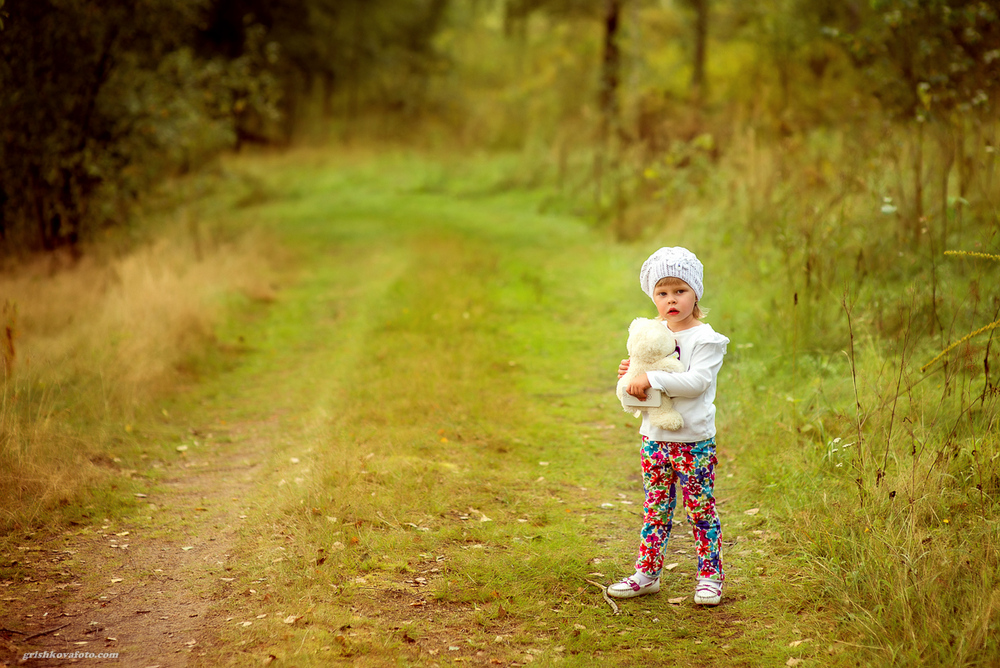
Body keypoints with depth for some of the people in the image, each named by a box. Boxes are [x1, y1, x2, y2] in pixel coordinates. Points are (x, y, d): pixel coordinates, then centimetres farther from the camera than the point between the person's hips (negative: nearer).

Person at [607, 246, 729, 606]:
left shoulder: (706, 339, -11)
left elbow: (697, 381, -25)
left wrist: (651, 378, -28)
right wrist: (631, 374, -2)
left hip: (694, 440, -5)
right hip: (655, 437, 5)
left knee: (701, 509, 3)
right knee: (655, 508, 12)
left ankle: (709, 576, 14)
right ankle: (647, 573, 19)